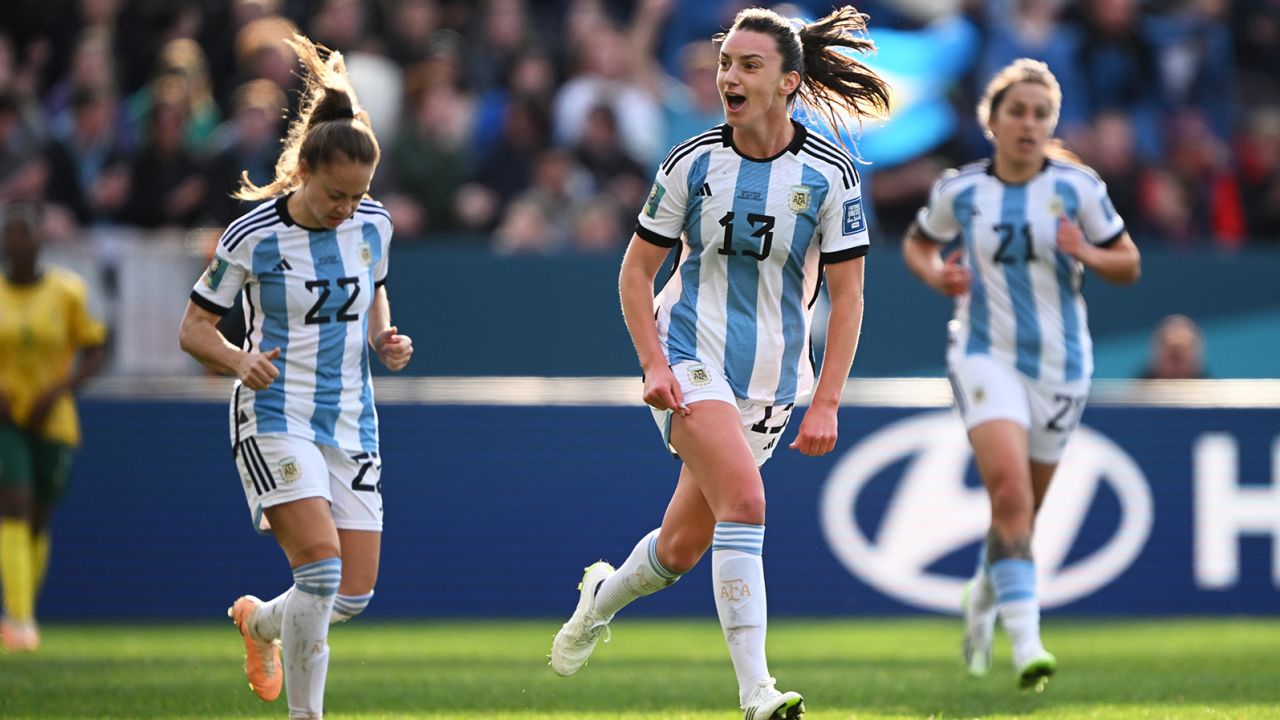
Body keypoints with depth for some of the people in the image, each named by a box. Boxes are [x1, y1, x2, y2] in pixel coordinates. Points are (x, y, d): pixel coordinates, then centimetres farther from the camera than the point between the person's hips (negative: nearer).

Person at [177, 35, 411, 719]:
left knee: (353, 595, 2)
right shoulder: (252, 238, -12)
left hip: (350, 424, 5)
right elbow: (194, 329, -4)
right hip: (275, 416, -5)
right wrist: (240, 359, -24)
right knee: (321, 560, -24)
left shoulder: (373, 225, 1)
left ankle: (259, 619, 35)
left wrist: (387, 339, 1)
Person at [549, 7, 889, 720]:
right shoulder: (693, 163, -5)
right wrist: (654, 364, -10)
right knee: (745, 501, -25)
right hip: (691, 358, -2)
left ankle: (602, 595, 40)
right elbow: (637, 270, 4)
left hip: (770, 382, 2)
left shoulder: (830, 174, -6)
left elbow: (847, 295, -2)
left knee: (684, 546, 7)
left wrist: (826, 403, -8)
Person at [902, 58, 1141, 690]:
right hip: (986, 356, -2)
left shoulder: (1078, 187, -3)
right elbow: (917, 243, 17)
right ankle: (1026, 641, -29)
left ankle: (982, 601, 43)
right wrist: (935, 275, -5)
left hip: (1060, 364, 2)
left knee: (1021, 509, 12)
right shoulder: (958, 190, -2)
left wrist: (1087, 254, -17)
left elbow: (1129, 265, 4)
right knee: (1009, 489, -24)